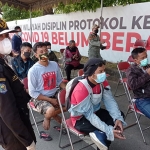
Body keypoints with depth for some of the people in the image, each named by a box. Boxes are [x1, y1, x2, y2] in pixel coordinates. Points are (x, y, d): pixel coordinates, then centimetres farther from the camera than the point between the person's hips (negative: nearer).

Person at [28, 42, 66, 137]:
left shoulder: (54, 64, -1)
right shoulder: (33, 70, -16)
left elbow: (59, 81, 10)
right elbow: (32, 93, -13)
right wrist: (50, 100, -17)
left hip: (55, 95, 6)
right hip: (40, 99, -5)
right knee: (50, 111, -34)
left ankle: (54, 114, 13)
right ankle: (47, 117, 5)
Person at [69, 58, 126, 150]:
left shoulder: (103, 82, -9)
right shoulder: (81, 89, -32)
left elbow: (110, 101, -13)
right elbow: (89, 115, -31)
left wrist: (118, 118, -30)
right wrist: (109, 131, -35)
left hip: (96, 111, 8)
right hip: (81, 118, -8)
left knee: (120, 115, -10)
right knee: (104, 134, -28)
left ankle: (97, 134, -9)